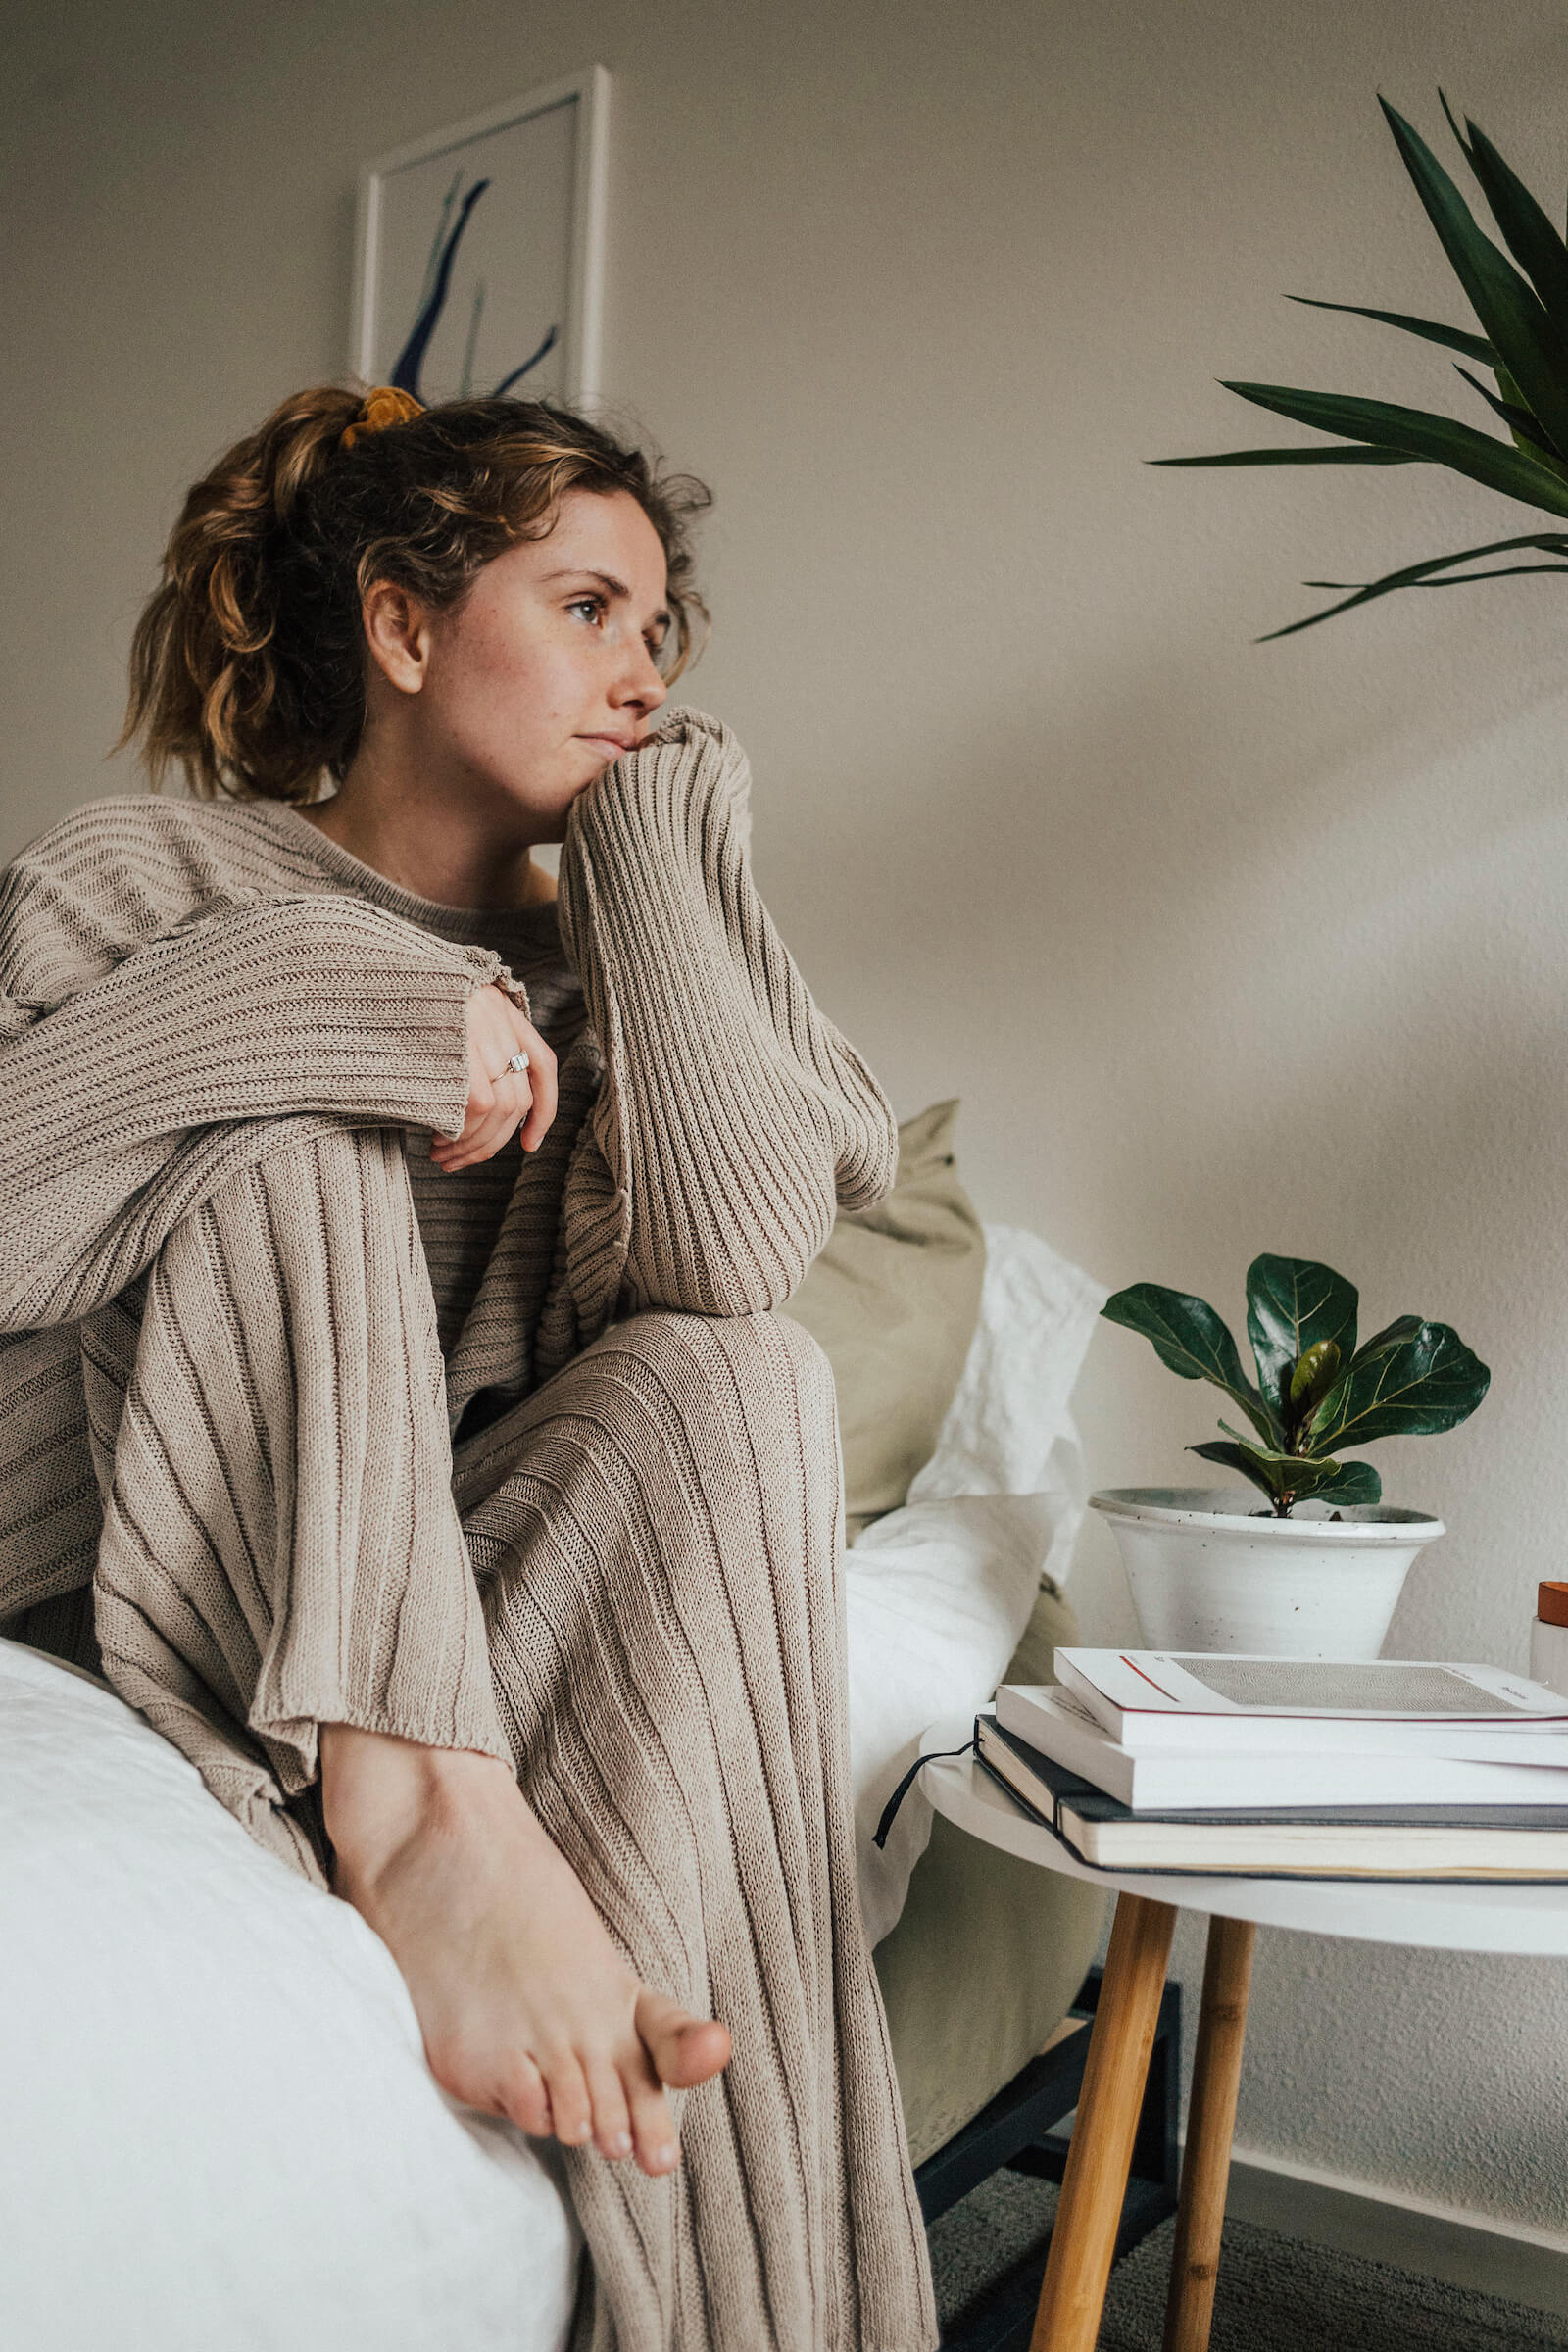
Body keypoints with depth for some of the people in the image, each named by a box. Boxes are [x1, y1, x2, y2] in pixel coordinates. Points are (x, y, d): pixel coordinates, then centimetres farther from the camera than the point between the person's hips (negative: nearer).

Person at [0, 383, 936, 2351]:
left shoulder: (589, 963, 9)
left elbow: (734, 1258, -13)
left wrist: (659, 831, -6)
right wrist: (346, 1002, -22)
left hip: (480, 1591, 3)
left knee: (737, 1377, -25)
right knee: (295, 1138, -22)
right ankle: (420, 1821, -35)